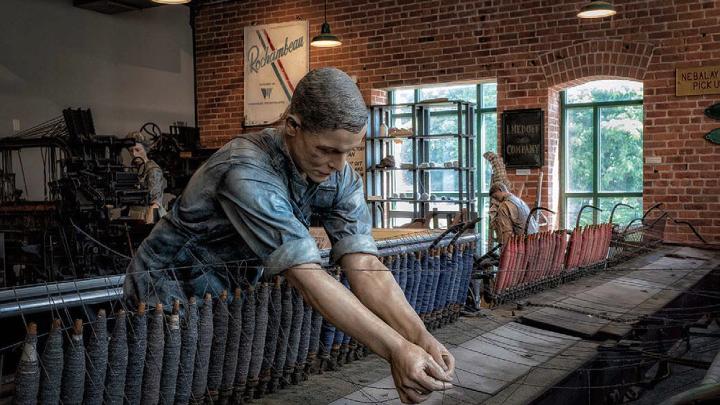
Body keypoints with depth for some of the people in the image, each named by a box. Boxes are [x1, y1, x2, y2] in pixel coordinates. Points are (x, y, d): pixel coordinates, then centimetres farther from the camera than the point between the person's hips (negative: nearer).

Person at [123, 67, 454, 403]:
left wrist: (420, 338, -37)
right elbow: (306, 276, -39)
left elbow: (364, 266, -22)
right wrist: (395, 350, -42)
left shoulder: (339, 176, -14)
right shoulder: (247, 172, -35)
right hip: (170, 292, -5)